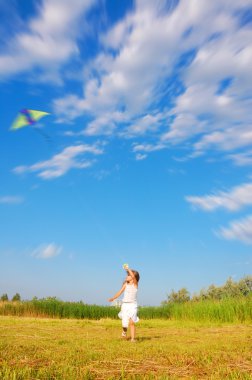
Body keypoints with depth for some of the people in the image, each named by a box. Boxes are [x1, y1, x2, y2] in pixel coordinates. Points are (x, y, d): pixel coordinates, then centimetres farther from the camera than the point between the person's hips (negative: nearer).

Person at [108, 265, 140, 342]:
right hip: (125, 304, 3)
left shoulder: (135, 283, -3)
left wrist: (128, 269, -22)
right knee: (125, 322, -1)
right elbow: (120, 292, 3)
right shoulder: (126, 284, 8)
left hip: (132, 305, -3)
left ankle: (133, 338, 1)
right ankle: (124, 331, 31)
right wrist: (113, 298, -9)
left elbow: (133, 276, -22)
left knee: (131, 322, -11)